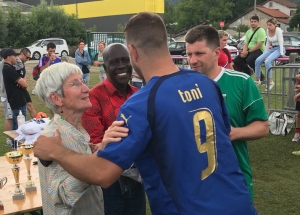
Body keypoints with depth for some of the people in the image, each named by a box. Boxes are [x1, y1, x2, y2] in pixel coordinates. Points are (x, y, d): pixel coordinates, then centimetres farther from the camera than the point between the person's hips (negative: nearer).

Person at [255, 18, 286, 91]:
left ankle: (270, 81, -25)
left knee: (267, 61, -31)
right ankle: (257, 80, -3)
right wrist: (265, 53, 14)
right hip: (271, 49, 7)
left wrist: (282, 53, -23)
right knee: (258, 60, -12)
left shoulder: (278, 30, -9)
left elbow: (280, 42, -15)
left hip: (278, 49, -7)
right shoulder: (268, 30, 9)